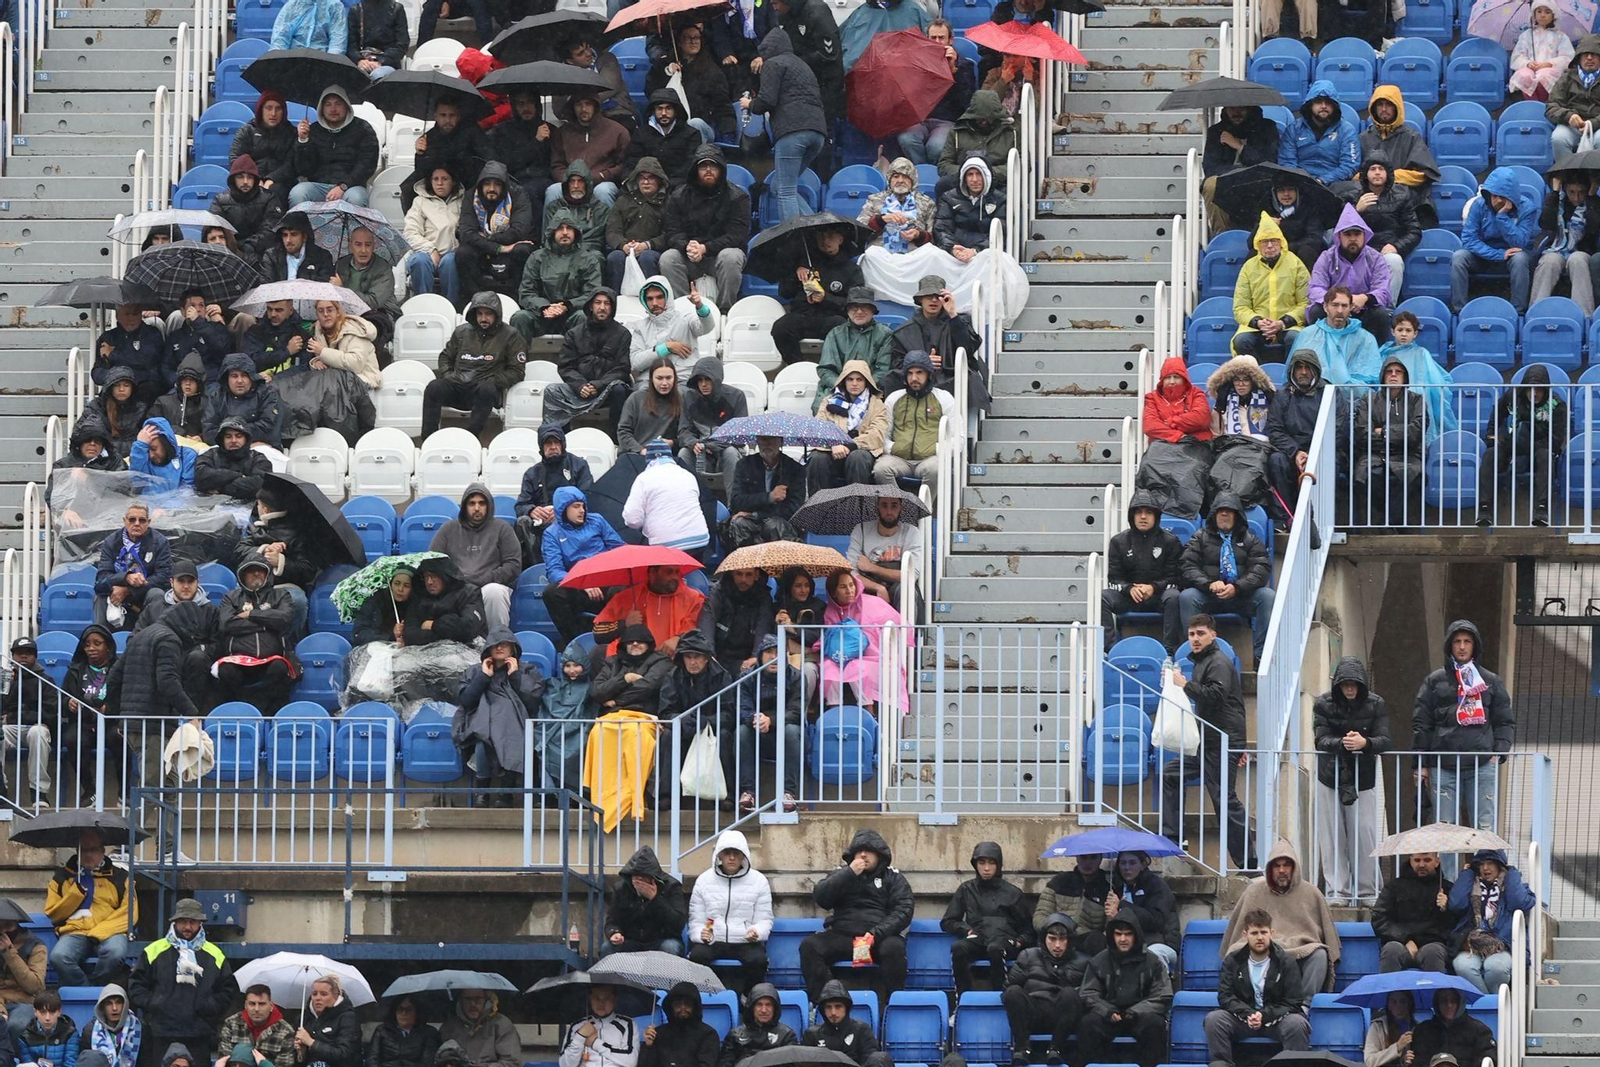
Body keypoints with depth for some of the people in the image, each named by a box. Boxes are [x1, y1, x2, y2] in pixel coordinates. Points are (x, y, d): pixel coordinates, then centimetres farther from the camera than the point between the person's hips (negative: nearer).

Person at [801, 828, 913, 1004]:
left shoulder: (893, 878, 13)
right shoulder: (842, 874, 19)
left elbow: (903, 911, -1)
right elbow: (820, 897, 3)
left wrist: (876, 934, -16)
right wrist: (850, 874, -6)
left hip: (879, 937, -2)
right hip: (842, 935, 2)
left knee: (894, 948, -36)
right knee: (809, 946, -24)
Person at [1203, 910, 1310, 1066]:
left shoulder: (1286, 962, -1)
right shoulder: (1232, 961, 6)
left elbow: (1293, 1003, -5)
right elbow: (1225, 996, -3)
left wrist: (1264, 1016, -20)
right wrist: (1247, 1014, -22)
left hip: (1276, 1018, -2)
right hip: (1242, 1019, 2)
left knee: (1297, 1023, -34)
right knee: (1213, 1018, -26)